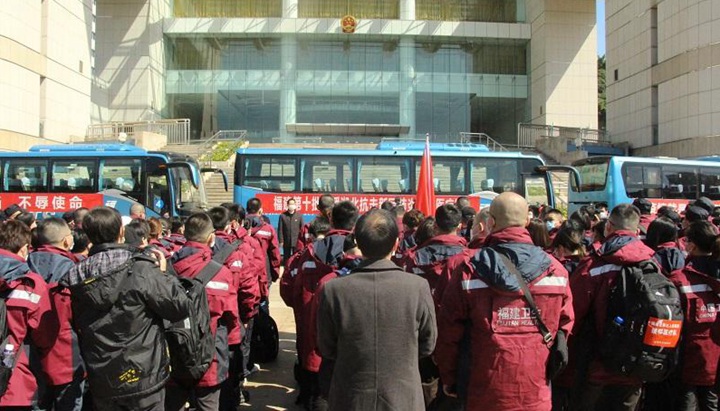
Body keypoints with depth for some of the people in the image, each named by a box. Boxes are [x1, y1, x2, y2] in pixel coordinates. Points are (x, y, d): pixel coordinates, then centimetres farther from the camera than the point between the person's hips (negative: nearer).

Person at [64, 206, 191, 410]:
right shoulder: (141, 271, -18)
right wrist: (163, 274, -1)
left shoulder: (75, 279, -2)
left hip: (101, 383, 4)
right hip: (143, 378, -4)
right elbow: (181, 307, -13)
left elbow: (76, 328, 8)